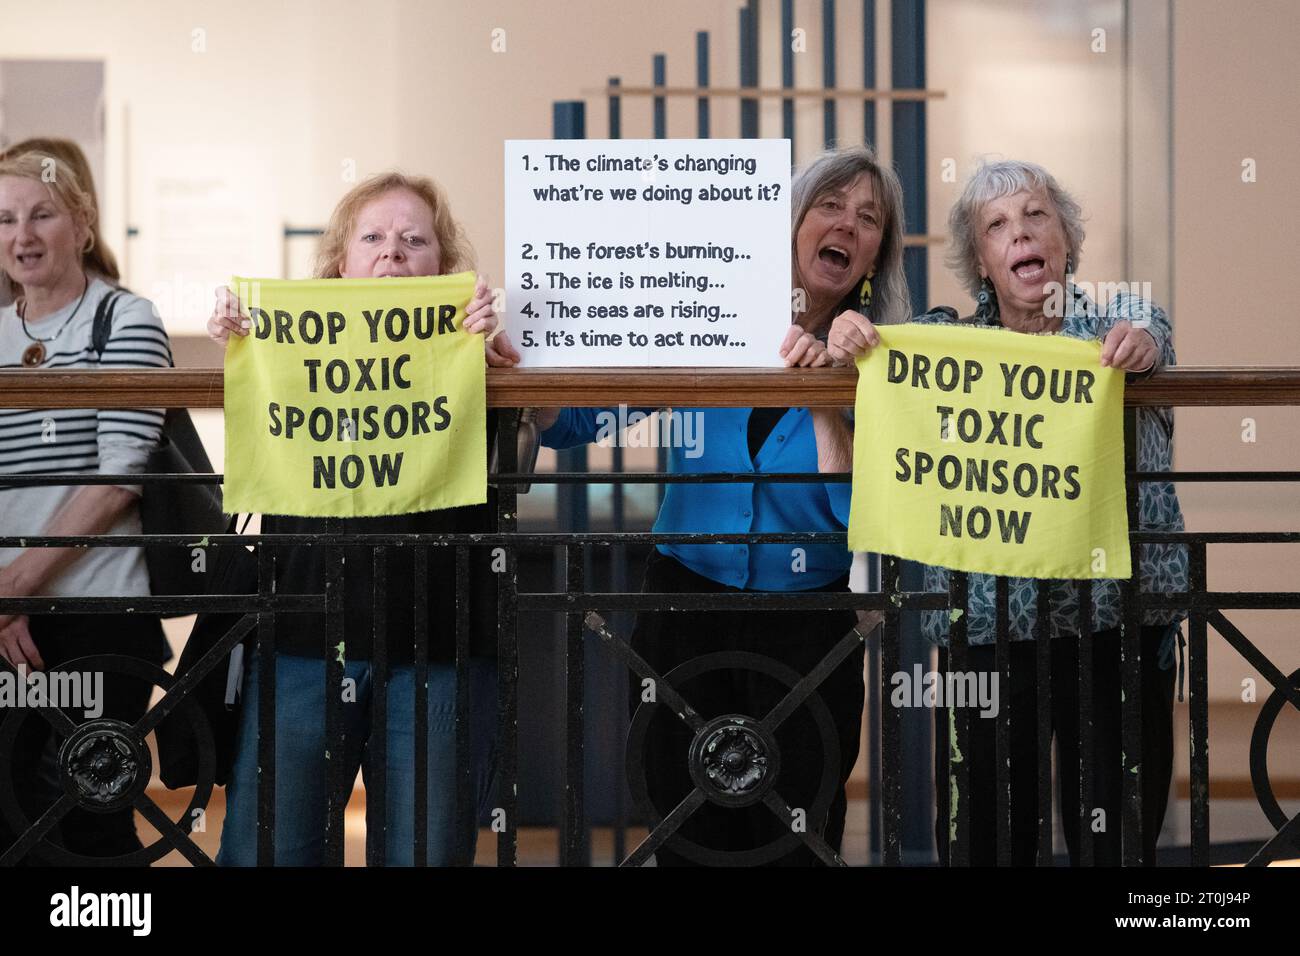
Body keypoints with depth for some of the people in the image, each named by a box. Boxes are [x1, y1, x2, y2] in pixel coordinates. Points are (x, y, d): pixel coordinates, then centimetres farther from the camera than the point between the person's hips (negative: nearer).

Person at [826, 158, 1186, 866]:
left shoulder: (1126, 322, 8)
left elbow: (1149, 343, -13)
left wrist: (1140, 347, -36)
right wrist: (848, 346, -22)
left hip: (1116, 616, -1)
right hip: (986, 619, 1)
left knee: (1117, 836, 0)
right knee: (985, 838, 0)